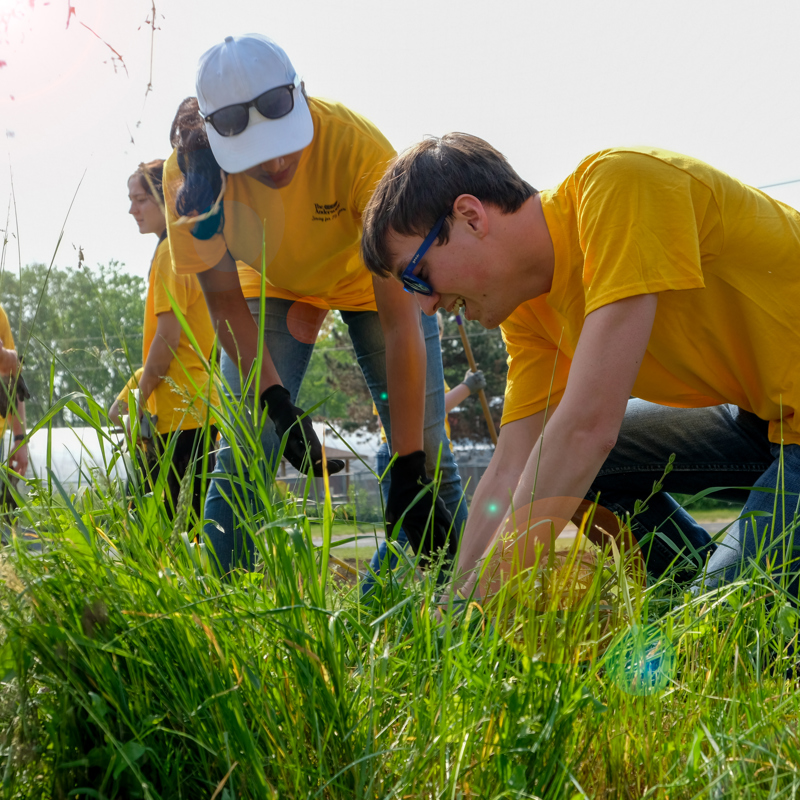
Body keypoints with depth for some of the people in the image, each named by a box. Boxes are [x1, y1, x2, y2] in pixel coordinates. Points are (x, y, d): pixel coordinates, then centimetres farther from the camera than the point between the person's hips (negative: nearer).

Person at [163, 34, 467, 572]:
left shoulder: (359, 146, -38)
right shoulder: (192, 169, -29)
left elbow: (399, 320, -37)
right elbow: (225, 301, -16)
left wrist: (408, 469, -39)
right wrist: (275, 401, -30)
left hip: (368, 279, -2)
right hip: (272, 286, 2)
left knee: (427, 455, -10)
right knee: (243, 451, -12)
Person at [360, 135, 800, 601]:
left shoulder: (620, 185, -25)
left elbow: (589, 425, -31)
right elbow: (510, 475, 1)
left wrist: (481, 605, -28)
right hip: (760, 418, 8)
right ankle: (707, 579, 14)